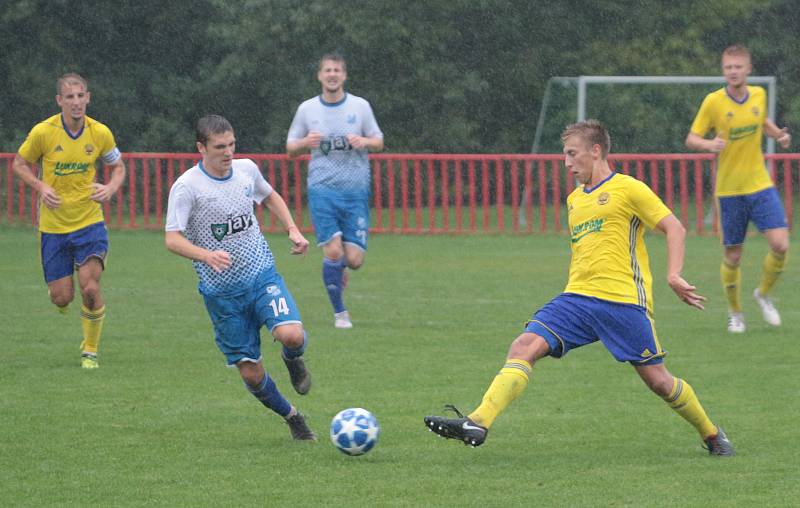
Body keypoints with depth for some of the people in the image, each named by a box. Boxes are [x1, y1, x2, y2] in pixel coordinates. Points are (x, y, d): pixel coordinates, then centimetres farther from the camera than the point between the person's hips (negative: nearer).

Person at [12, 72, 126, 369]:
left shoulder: (100, 133, -5)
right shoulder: (43, 132, -11)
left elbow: (118, 167, 11)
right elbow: (19, 164, 4)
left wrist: (111, 188, -10)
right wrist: (41, 187, -14)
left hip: (89, 222, 0)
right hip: (53, 225, 0)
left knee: (90, 287, -15)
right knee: (62, 298, 1)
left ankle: (90, 349, 7)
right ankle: (58, 294, 42)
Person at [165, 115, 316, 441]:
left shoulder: (246, 169, 1)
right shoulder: (186, 187, -14)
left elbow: (270, 197, 23)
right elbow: (172, 239, -19)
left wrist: (292, 229, 8)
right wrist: (206, 255, -37)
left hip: (262, 276, 2)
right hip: (221, 292, -2)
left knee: (291, 335, -25)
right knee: (251, 373, 0)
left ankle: (293, 359, 12)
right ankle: (292, 417, 27)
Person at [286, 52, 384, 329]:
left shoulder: (360, 106, 5)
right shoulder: (307, 109, 5)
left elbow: (378, 142, 12)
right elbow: (290, 149, 12)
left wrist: (364, 142, -11)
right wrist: (305, 143, -11)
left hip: (355, 191, 1)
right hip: (321, 189, -1)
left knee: (354, 259, -5)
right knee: (333, 251, -14)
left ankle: (339, 267, 33)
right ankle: (340, 313, 2)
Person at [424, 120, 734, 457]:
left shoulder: (628, 189, -2)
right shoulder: (574, 199, 20)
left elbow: (674, 228, -4)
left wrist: (674, 276, -17)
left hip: (624, 300, -6)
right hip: (577, 298, 6)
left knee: (657, 380, -1)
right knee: (524, 346, -15)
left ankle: (712, 435, 21)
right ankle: (478, 423, -27)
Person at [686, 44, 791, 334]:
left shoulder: (759, 95, 2)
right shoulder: (713, 102, -9)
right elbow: (691, 139, -4)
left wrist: (778, 134, 2)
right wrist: (708, 144, -26)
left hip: (760, 185, 2)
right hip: (729, 189, -2)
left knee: (780, 245, -12)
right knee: (732, 256, 4)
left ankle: (764, 294, 16)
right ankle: (735, 313, 26)